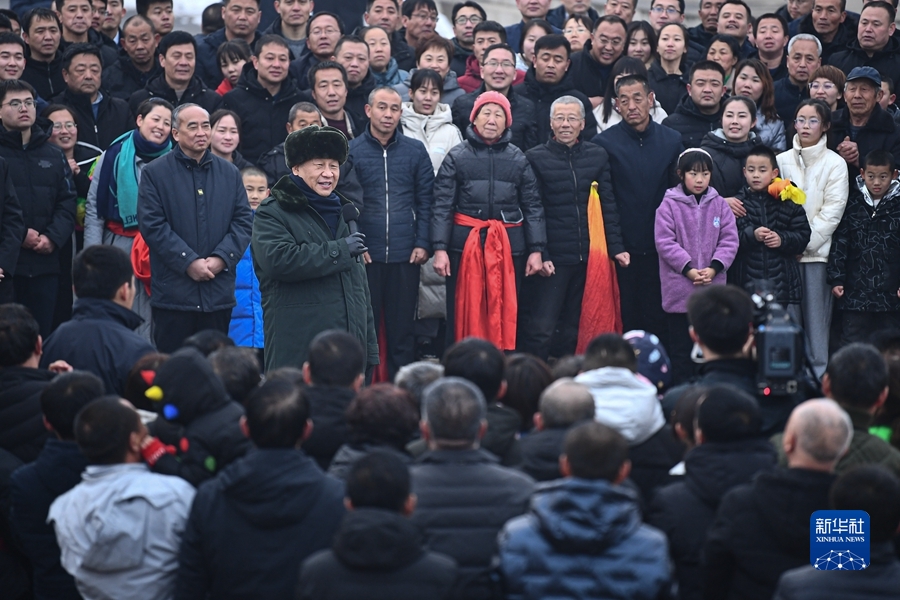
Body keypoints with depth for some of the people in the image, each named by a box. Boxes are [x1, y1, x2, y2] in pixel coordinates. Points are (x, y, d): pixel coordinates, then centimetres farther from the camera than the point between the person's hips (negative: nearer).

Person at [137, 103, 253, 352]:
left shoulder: (230, 173, 13)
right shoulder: (155, 173, 2)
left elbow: (243, 221, 8)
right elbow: (152, 225, -7)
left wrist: (221, 258, -8)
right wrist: (189, 262, -14)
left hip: (219, 292, 3)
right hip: (173, 292, -3)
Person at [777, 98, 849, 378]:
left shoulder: (835, 164, 1)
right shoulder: (782, 161, 10)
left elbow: (832, 212, -4)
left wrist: (805, 243, -9)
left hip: (817, 252, -2)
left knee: (817, 316, -3)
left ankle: (819, 374, 2)